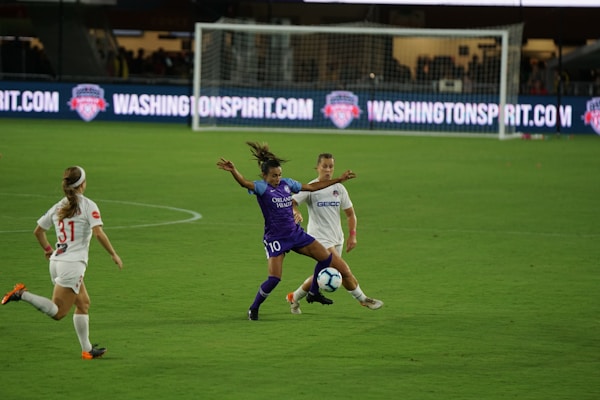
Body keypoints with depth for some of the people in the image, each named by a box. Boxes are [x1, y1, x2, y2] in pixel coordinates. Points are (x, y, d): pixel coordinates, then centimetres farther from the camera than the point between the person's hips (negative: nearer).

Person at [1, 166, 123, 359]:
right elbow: (98, 233, -19)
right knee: (58, 312, -6)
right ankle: (23, 294, -19)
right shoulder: (88, 206, -9)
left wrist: (48, 249, 31)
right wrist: (114, 254, -10)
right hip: (73, 264, -8)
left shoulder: (58, 207, 10)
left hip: (57, 262, 8)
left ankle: (87, 349, 15)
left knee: (83, 303, 15)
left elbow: (38, 231, 17)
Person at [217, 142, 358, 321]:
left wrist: (338, 180, 18)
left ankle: (313, 293, 26)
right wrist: (232, 170, -55)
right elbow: (244, 182, -34)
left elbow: (311, 187, 16)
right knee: (274, 278, -16)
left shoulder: (287, 183, 6)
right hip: (275, 237, -7)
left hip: (295, 233, 7)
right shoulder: (261, 187, -13)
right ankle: (254, 309, 5)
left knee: (326, 258, 6)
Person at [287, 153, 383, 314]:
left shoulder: (339, 188, 7)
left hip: (337, 237, 6)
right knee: (344, 271, -16)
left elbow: (350, 213, 12)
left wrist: (352, 235, 3)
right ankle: (363, 300, -2)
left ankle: (294, 298, 27)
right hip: (320, 237, -6)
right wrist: (296, 212, -37)